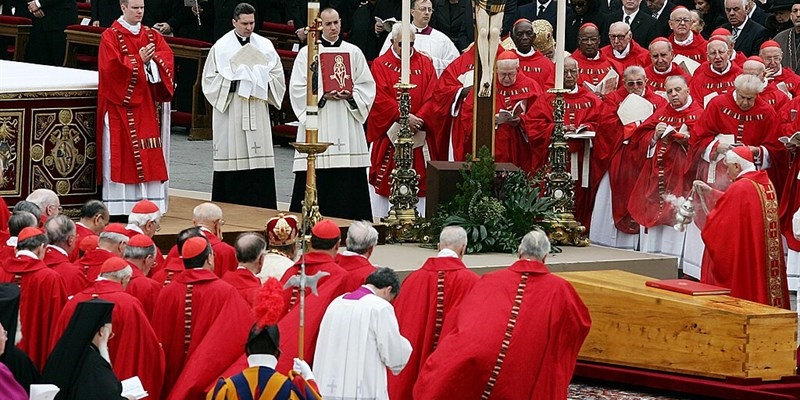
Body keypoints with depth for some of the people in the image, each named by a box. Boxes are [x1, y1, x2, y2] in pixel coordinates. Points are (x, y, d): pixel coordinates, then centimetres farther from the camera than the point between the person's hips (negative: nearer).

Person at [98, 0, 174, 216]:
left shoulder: (152, 35, 13)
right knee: (122, 154, -6)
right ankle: (120, 206, -6)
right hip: (121, 103, -5)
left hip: (146, 103, 5)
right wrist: (139, 60, -17)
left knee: (148, 154, 2)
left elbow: (167, 58, 0)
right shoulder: (111, 36, -3)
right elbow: (111, 67, -15)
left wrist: (151, 60, -19)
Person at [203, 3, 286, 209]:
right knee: (231, 160, -3)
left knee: (260, 160, -2)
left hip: (257, 113, 2)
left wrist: (261, 78, -6)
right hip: (230, 114, -2)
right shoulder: (221, 47, 1)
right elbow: (209, 80, 0)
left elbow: (278, 76, 12)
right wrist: (232, 82, -12)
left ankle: (260, 209, 1)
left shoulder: (265, 45, 8)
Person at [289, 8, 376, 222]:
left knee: (349, 178, -2)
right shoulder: (307, 53, 5)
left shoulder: (353, 52, 11)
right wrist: (323, 95, -12)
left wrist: (351, 95, -8)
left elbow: (366, 86, 10)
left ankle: (348, 219, 1)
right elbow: (297, 88, 0)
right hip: (317, 125, -2)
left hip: (347, 123, 2)